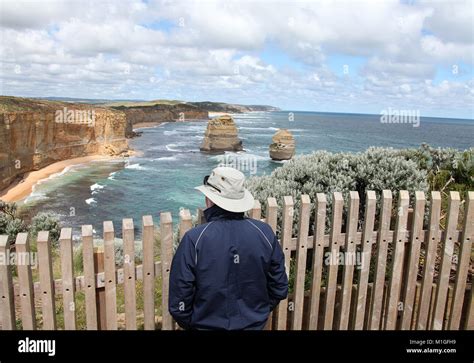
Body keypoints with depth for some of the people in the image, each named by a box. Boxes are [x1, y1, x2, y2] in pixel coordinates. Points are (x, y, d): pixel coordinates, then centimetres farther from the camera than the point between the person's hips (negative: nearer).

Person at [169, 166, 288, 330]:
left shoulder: (194, 239, -23)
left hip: (208, 325, -2)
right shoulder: (264, 233, -13)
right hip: (255, 324, 3)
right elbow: (280, 289, -3)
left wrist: (191, 324, 2)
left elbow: (179, 302, -17)